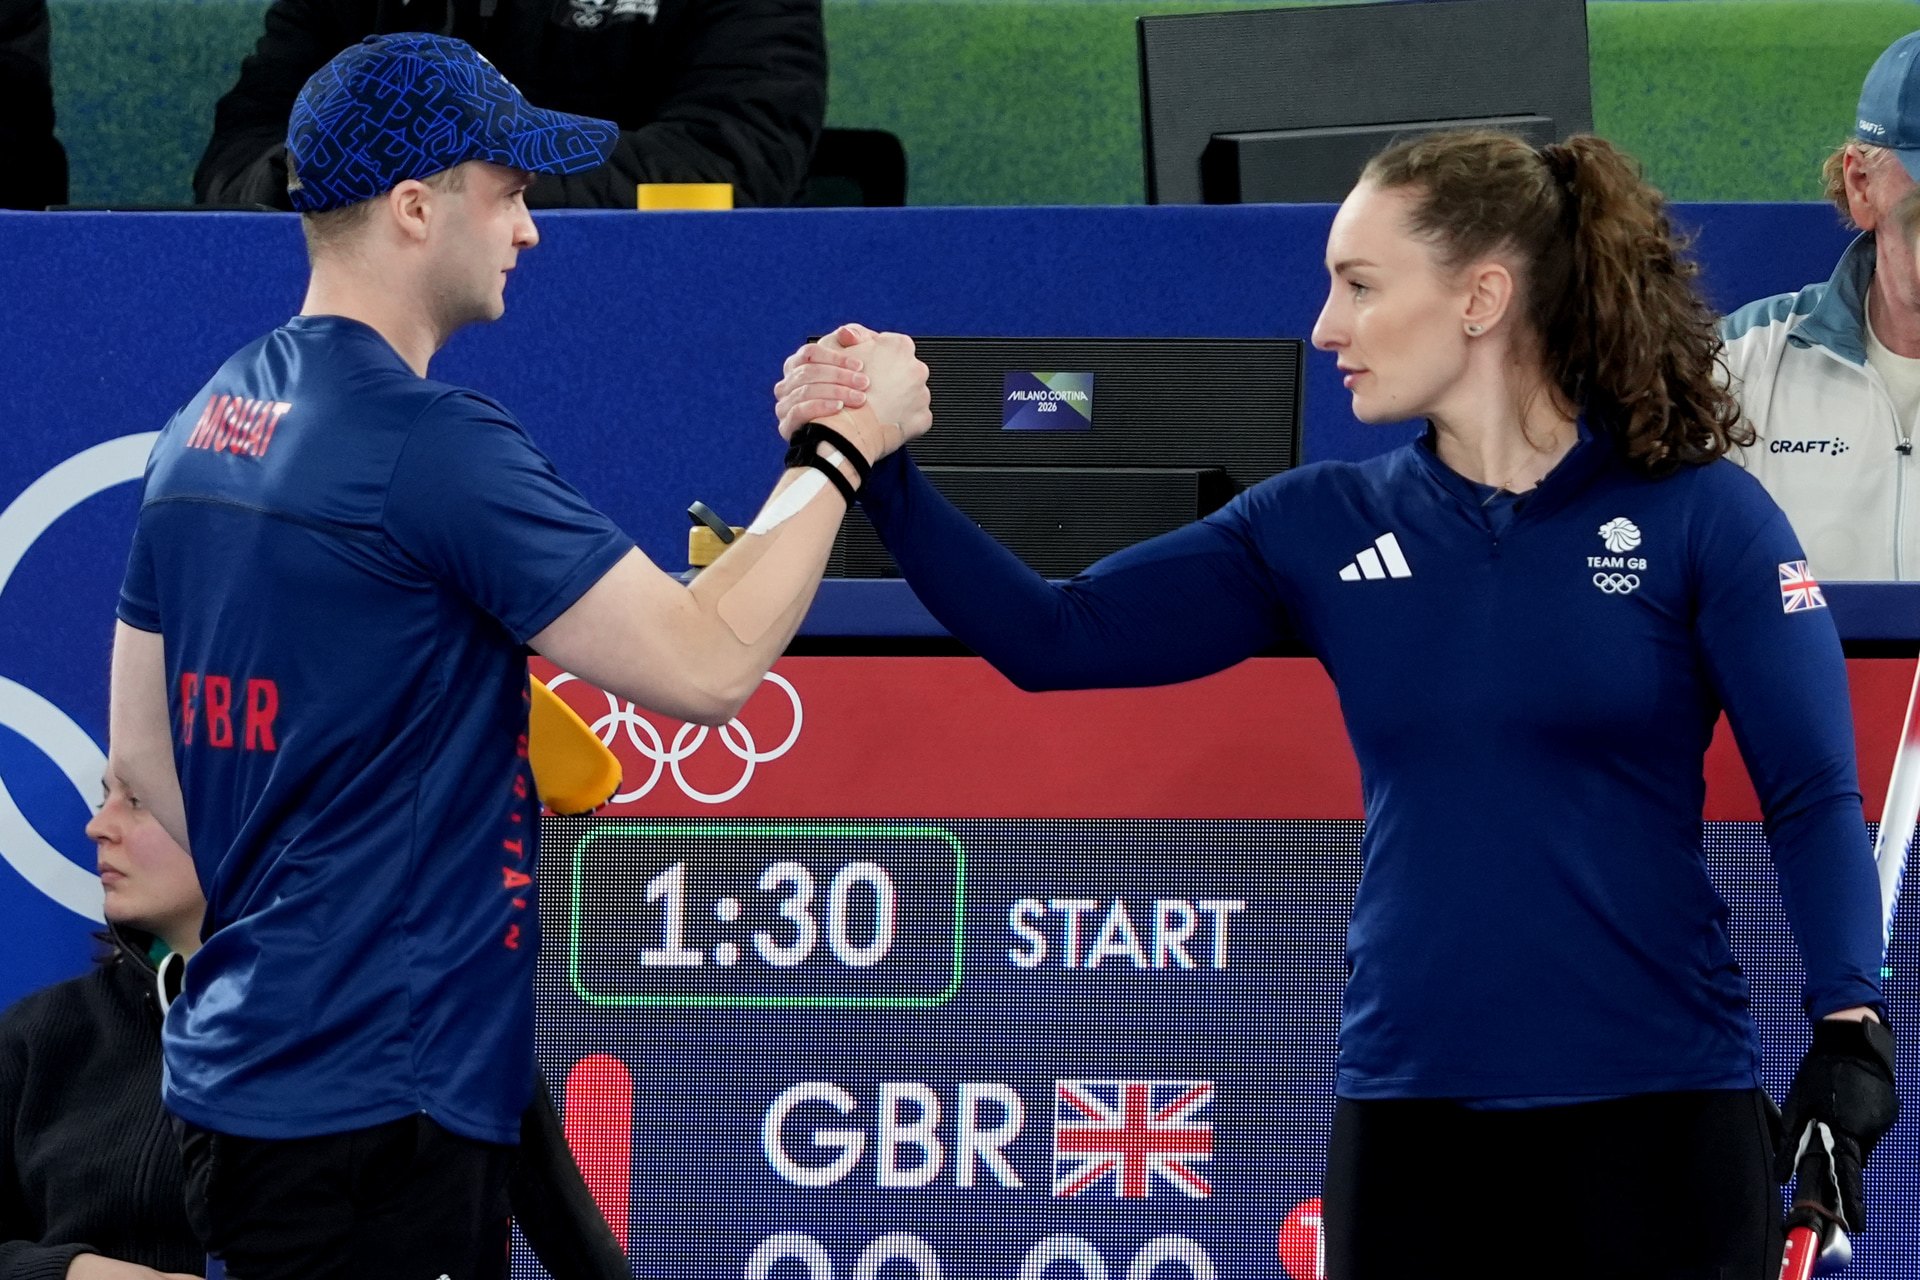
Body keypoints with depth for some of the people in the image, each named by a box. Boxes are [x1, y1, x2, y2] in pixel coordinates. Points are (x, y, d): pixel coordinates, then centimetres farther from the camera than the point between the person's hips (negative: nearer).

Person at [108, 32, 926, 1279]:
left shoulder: (206, 428, 11)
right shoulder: (434, 447, -15)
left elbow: (141, 764, 16)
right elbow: (709, 663, -15)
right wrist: (842, 450, -2)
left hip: (231, 1084, 9)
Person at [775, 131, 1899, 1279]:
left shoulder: (1700, 515, -3)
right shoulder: (1320, 529, 8)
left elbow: (1815, 795, -5)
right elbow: (1052, 638, 5)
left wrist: (1849, 1027, -19)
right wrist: (879, 473, -7)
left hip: (1651, 1119, -4)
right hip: (1406, 1120, 4)